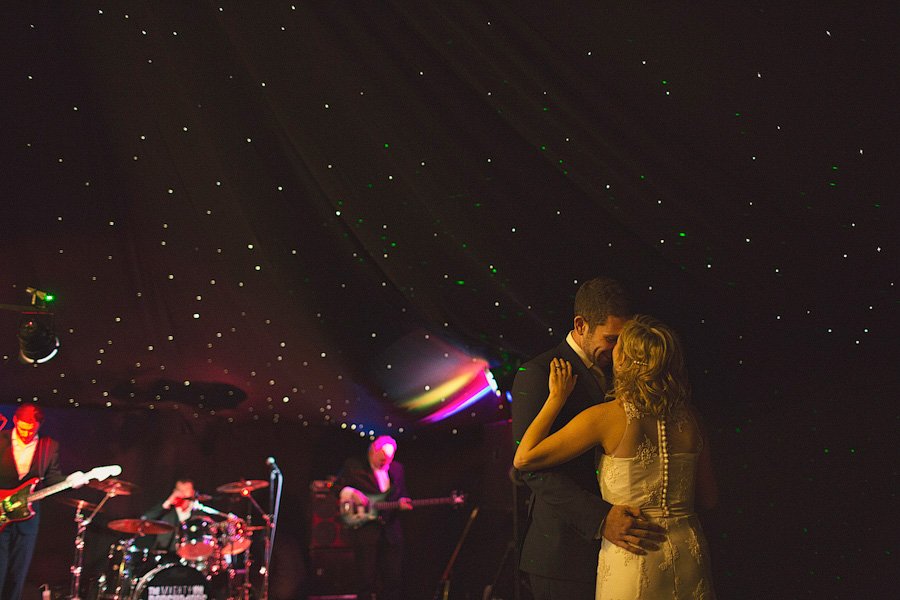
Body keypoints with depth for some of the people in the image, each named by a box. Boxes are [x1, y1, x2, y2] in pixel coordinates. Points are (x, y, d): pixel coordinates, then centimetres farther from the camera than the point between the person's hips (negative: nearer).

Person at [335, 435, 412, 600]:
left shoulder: (397, 469, 14)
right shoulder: (353, 465, 1)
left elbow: (402, 494, 18)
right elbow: (338, 486, 2)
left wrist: (402, 502, -3)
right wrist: (352, 493, -16)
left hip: (391, 532, 4)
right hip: (364, 530, -4)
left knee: (394, 579, 4)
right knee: (366, 579, 0)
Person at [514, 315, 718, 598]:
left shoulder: (605, 417, -17)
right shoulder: (688, 416, -3)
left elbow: (524, 458, -13)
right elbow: (708, 497, 6)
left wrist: (557, 397, -6)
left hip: (632, 559, -4)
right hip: (688, 554, 4)